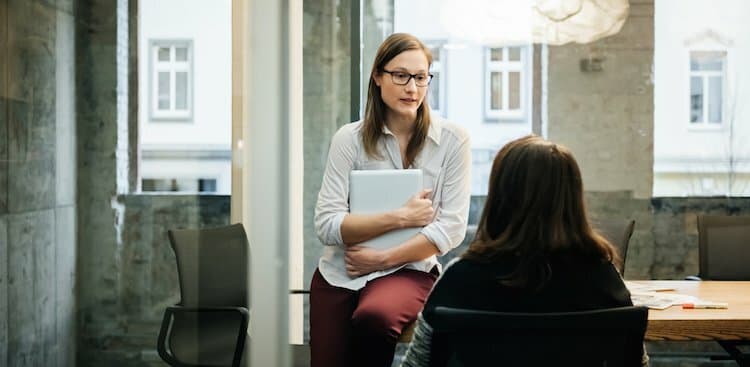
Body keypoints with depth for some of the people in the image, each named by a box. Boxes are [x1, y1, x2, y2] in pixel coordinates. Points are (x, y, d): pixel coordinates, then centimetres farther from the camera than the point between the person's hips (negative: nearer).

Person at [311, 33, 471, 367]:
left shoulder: (452, 140, -3)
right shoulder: (350, 139, -1)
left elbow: (451, 228, -7)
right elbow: (327, 226, -8)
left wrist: (382, 259, -13)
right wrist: (401, 217, -15)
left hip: (408, 269, -2)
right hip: (339, 274, 2)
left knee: (374, 317, -33)